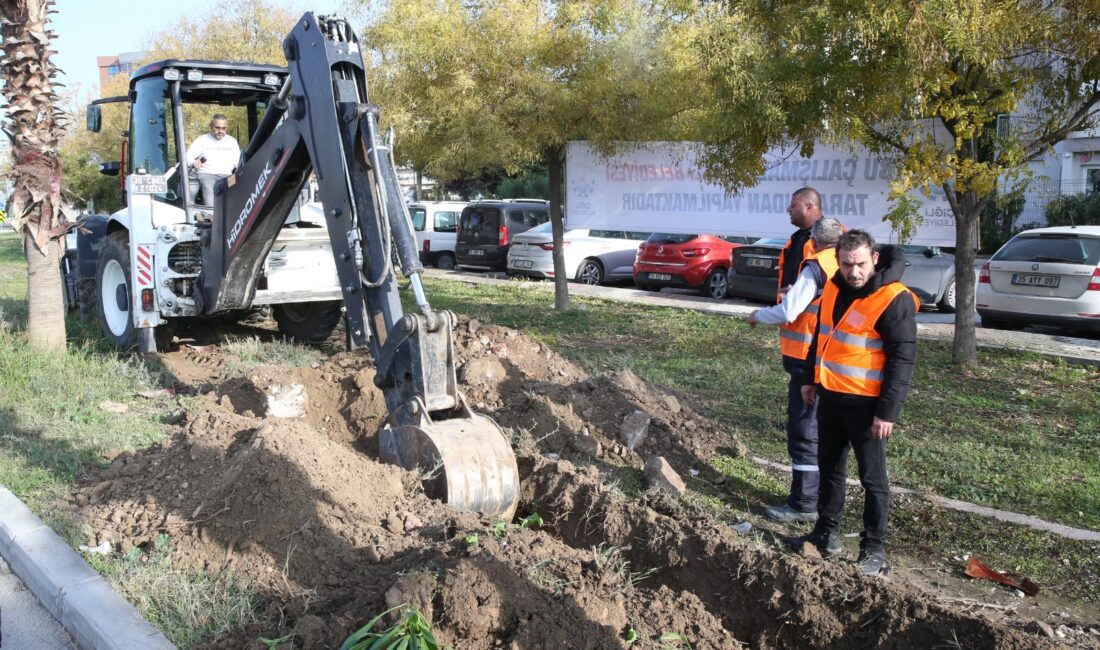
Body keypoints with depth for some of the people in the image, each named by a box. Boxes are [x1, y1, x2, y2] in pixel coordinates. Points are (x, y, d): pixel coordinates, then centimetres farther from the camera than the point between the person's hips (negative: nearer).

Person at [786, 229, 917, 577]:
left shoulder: (894, 299, -18)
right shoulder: (834, 288, 5)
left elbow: (902, 359, -18)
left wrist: (887, 412, -20)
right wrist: (811, 379, 18)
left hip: (865, 404, -7)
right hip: (830, 397, 8)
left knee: (872, 478, 4)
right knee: (829, 469, 18)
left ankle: (874, 549, 16)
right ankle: (826, 534, 32)